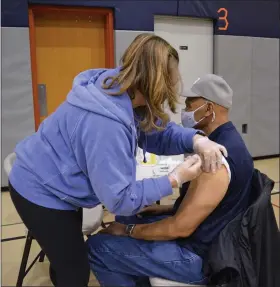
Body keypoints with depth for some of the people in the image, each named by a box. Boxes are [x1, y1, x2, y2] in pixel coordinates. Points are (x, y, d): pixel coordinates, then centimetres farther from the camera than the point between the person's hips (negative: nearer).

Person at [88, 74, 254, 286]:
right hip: (204, 237, 10)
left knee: (97, 247, -10)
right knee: (125, 218, 21)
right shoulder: (227, 141, 4)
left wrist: (128, 231, -13)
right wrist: (167, 209, 9)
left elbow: (181, 228, -25)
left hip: (197, 254, -10)